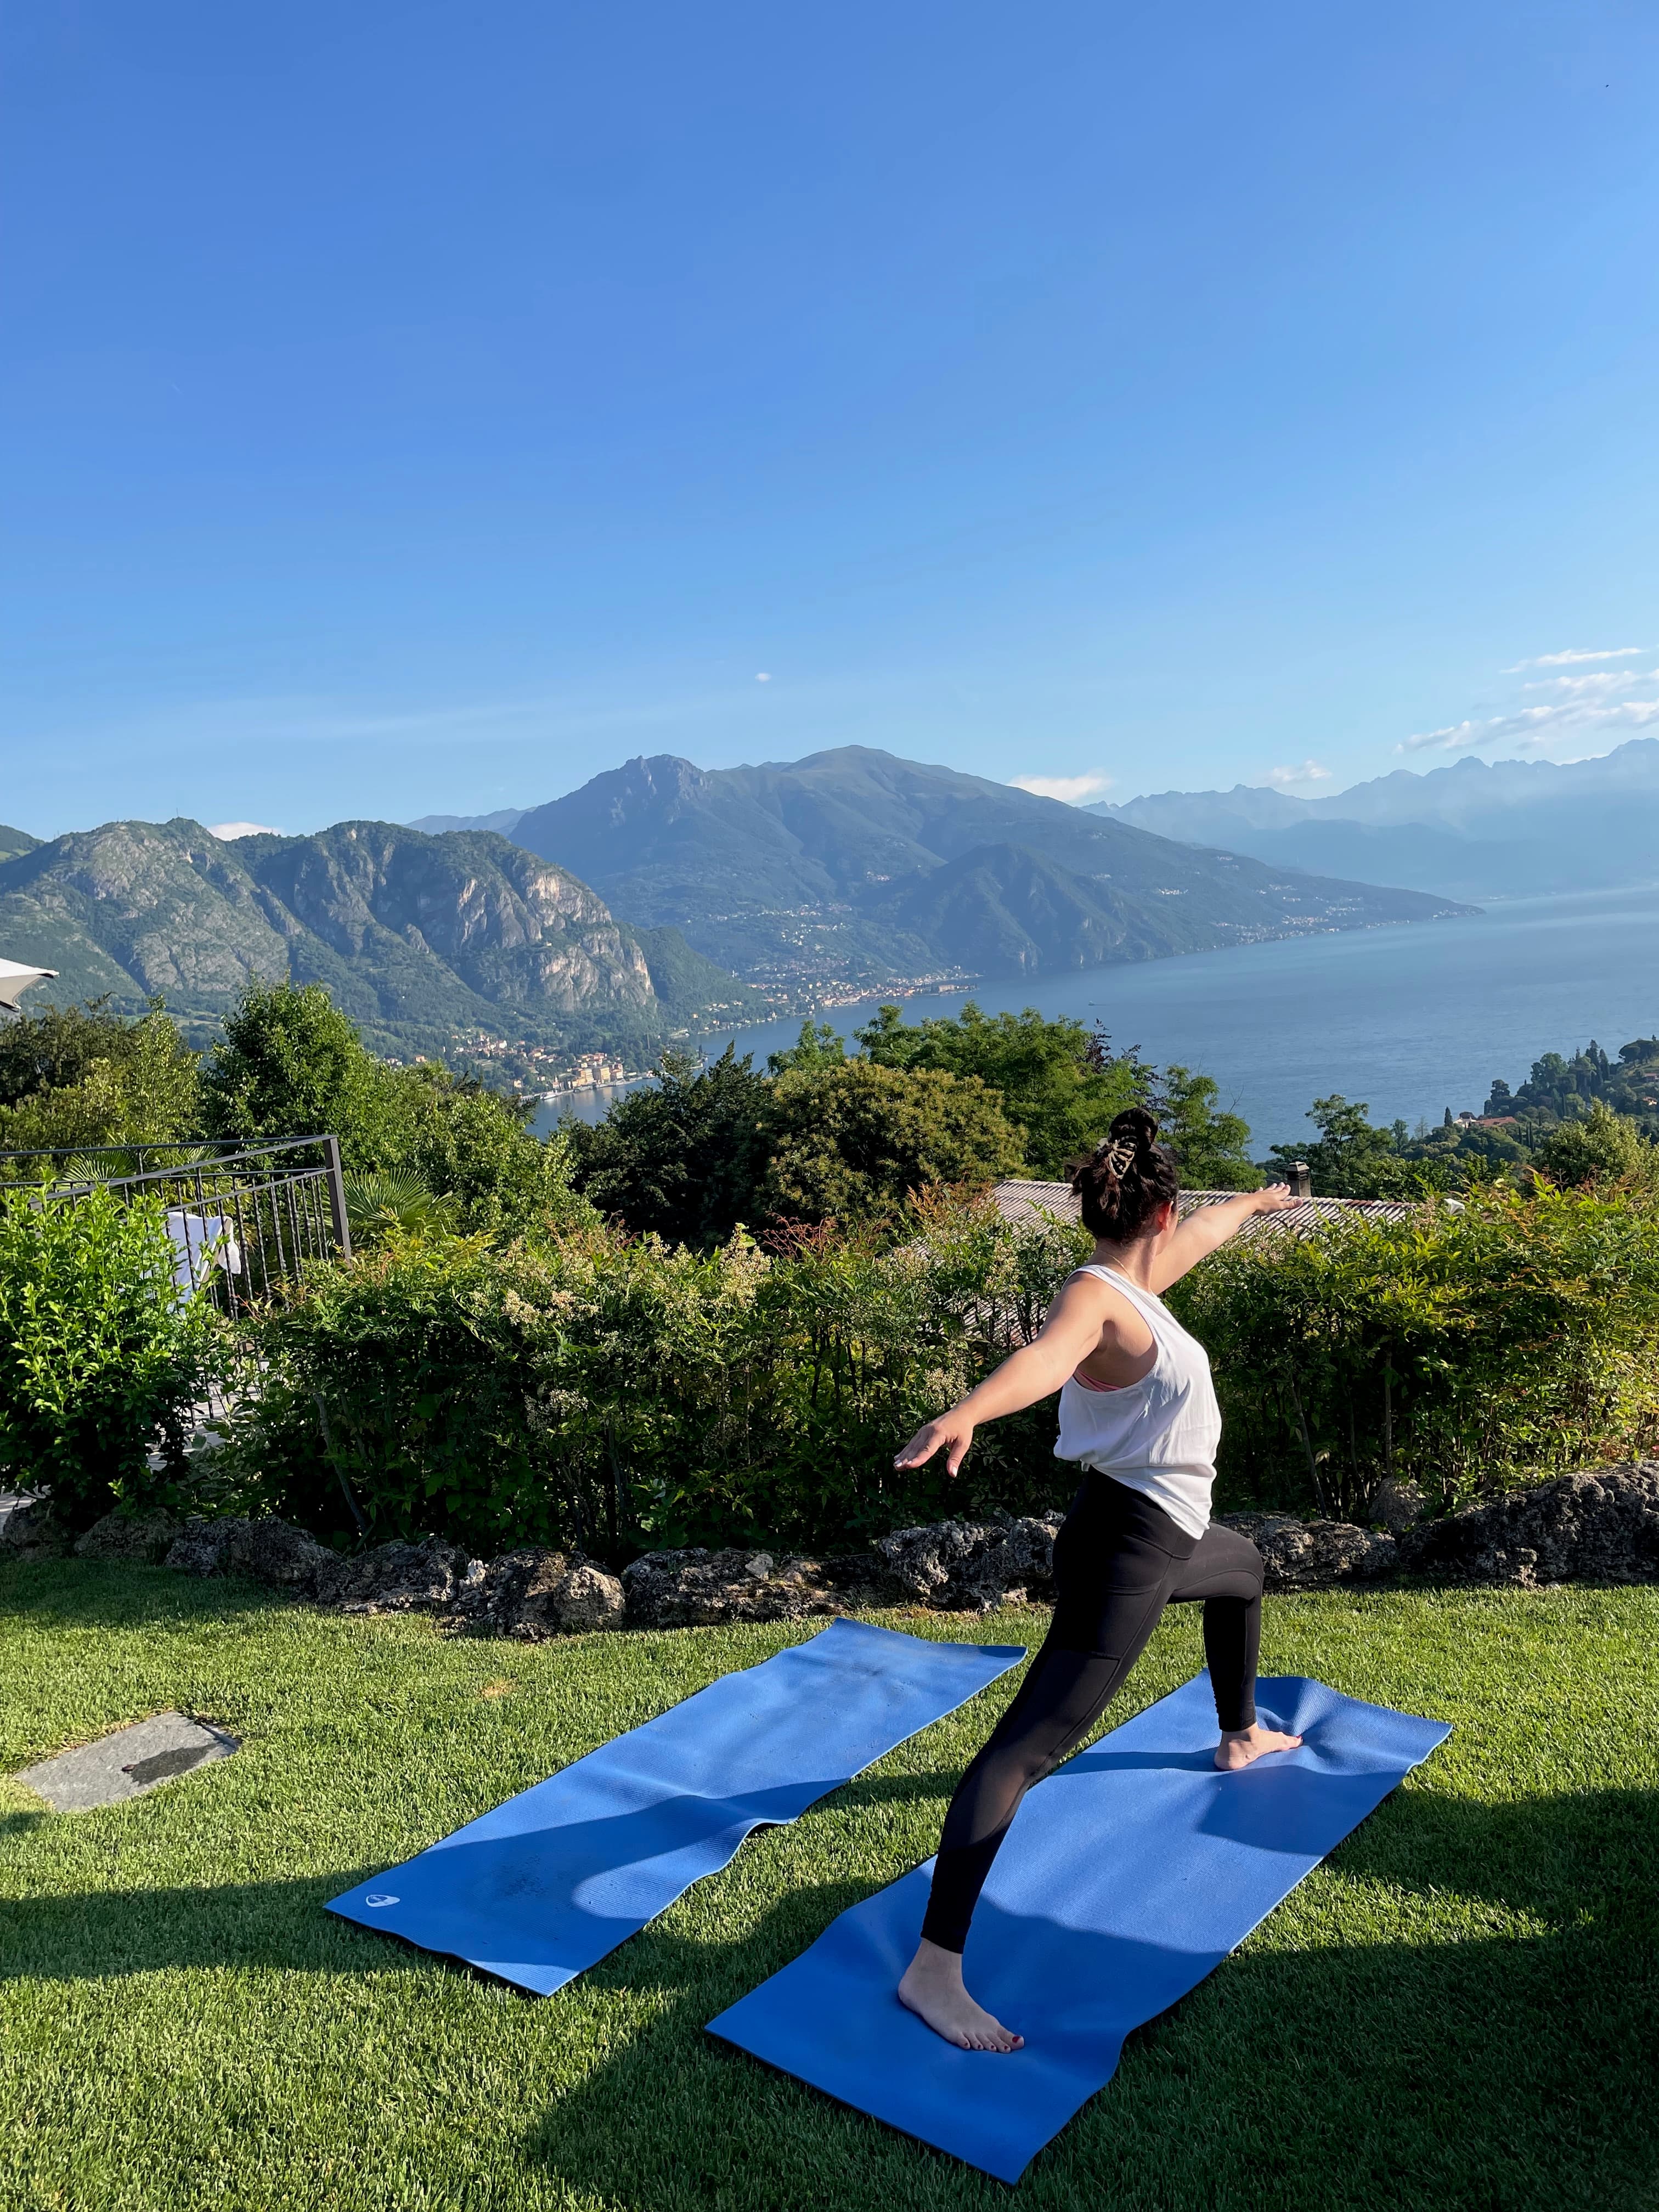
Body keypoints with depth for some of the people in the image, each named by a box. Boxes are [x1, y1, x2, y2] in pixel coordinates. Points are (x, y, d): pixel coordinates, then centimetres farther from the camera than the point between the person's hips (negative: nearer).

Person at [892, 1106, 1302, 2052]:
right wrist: (967, 1412, -65)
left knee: (1246, 1567, 40)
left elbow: (1200, 1236, 27)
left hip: (1171, 1536, 11)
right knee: (1031, 1742, -16)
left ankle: (1242, 1735, 65)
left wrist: (1255, 1203, 48)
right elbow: (1044, 1358, -45)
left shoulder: (1136, 1282, 6)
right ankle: (934, 1966, -18)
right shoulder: (1096, 1297, -23)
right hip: (1126, 1541, -11)